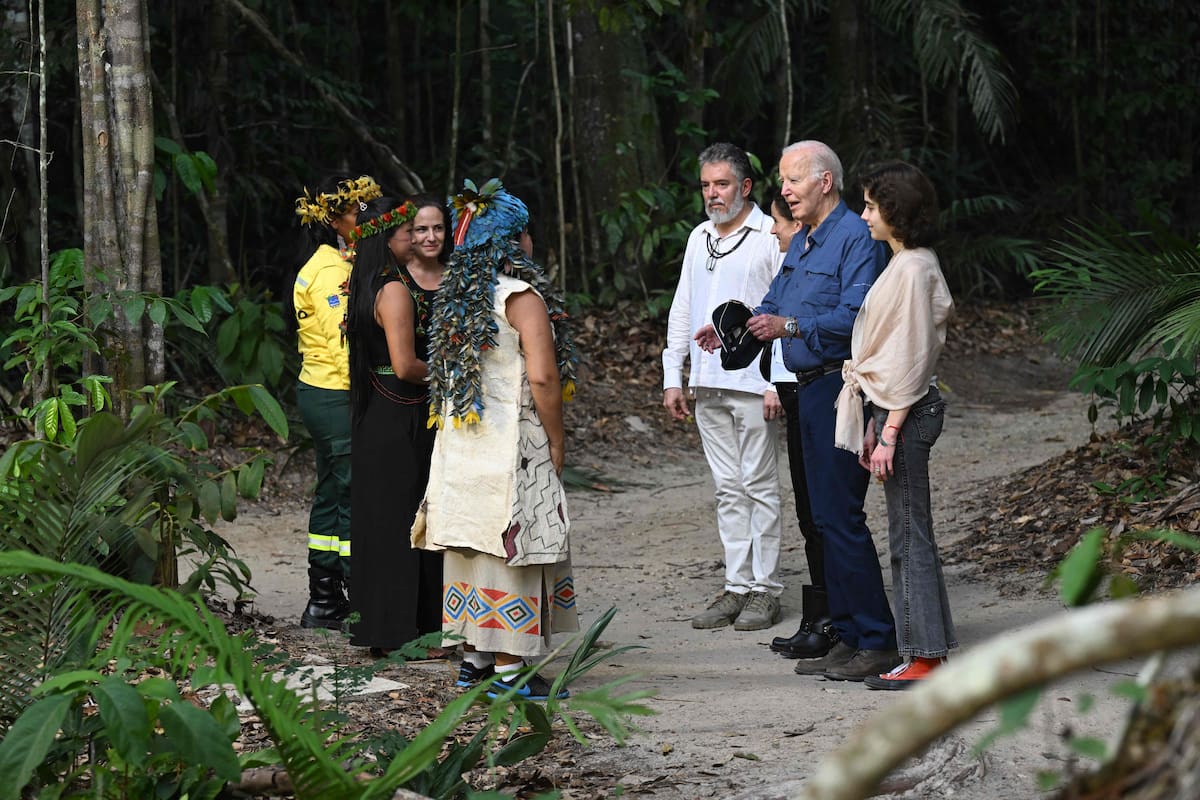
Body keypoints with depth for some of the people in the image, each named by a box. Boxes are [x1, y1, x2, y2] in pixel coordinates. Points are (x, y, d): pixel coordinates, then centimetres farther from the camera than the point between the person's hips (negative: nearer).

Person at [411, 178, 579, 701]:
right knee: (511, 545, -5)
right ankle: (508, 668, -4)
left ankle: (474, 655, 19)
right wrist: (556, 443, -7)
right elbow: (542, 378, -18)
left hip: (459, 442, 8)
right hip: (511, 445, -8)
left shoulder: (456, 296, 11)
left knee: (473, 541, 13)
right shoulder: (522, 296, -12)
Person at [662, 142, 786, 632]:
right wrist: (672, 378, 15)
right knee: (728, 489, 9)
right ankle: (737, 586, 13)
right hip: (707, 385, 7)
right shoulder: (699, 238, 16)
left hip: (754, 384, -7)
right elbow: (681, 311, 21)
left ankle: (765, 589, 3)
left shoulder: (771, 236, -5)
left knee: (759, 485, -2)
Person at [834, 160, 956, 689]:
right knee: (908, 533, 12)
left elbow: (911, 357, -19)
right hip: (894, 407, 10)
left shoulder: (912, 269, -15)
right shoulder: (907, 264, 15)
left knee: (910, 533, -6)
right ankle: (925, 652, 16)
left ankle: (926, 659, -2)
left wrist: (889, 433, -19)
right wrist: (875, 425, 19)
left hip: (907, 411, -10)